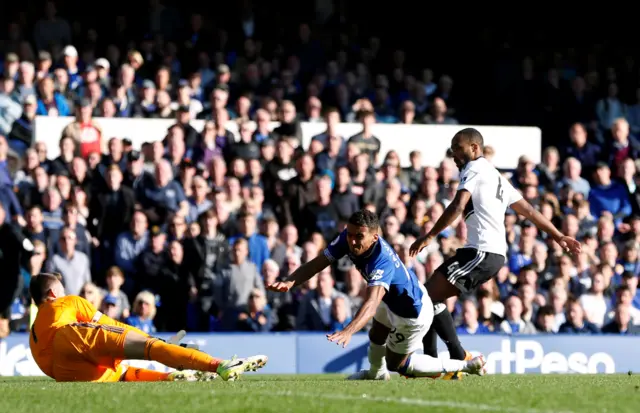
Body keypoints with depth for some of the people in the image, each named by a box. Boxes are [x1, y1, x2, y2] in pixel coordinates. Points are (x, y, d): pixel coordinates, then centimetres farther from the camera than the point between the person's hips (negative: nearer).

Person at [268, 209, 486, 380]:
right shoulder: (347, 240, -20)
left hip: (413, 315, -8)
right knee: (377, 335, 31)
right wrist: (290, 282, -39)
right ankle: (376, 373, 62)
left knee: (396, 363, 12)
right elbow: (317, 263, -20)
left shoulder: (382, 261, -43)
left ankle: (466, 365, 21)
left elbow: (372, 303, -56)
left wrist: (348, 331, -71)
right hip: (393, 303, 8)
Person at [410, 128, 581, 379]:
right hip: (494, 253, 10)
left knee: (432, 296, -13)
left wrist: (429, 236, -17)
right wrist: (558, 237, 32)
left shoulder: (473, 169, -2)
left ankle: (459, 358, -15)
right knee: (430, 295, 11)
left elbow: (457, 207, -16)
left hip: (482, 252, -10)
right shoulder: (496, 176, 27)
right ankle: (431, 362, 9)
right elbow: (529, 211, 28)